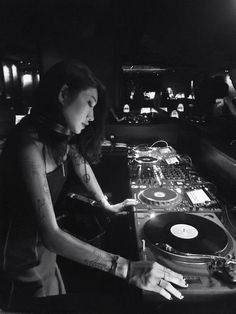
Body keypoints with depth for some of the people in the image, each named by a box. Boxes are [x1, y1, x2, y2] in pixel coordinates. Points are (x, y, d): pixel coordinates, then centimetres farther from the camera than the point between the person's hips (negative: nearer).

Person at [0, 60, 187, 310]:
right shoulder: (31, 145, -33)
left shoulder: (64, 136, -7)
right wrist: (127, 269, -40)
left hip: (41, 245, 7)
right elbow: (50, 234, -37)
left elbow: (82, 162, 12)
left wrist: (107, 205, 16)